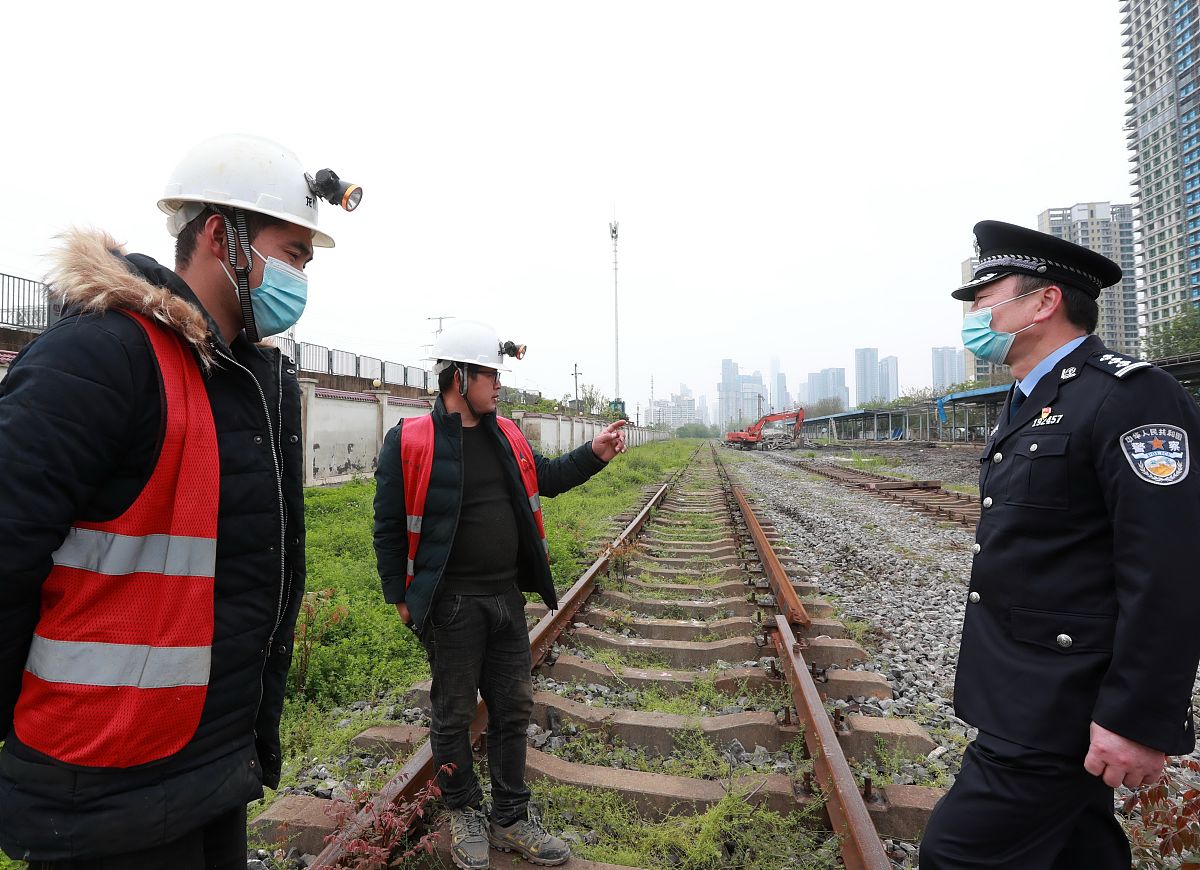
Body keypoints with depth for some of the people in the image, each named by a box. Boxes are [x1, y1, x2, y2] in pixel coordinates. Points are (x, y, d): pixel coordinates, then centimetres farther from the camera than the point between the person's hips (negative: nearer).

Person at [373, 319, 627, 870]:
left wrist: (593, 455, 10)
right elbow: (389, 527, -7)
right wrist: (400, 597, -6)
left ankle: (511, 820, 33)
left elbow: (544, 479, 21)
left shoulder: (506, 435, 7)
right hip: (451, 605, -5)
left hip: (507, 597, 6)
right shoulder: (410, 442, -11)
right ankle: (464, 814, 36)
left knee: (513, 709, 15)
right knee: (454, 715, 13)